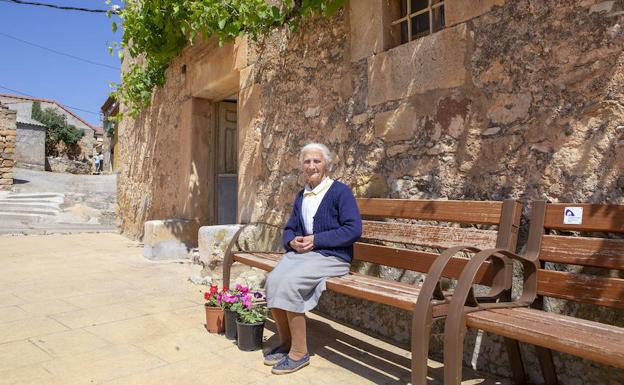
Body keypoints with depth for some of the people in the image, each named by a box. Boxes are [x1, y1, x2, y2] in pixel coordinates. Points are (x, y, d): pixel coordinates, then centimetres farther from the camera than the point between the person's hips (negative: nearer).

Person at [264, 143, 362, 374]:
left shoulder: (340, 191, -3)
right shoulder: (301, 196, 18)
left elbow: (354, 229, -13)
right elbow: (289, 228, 21)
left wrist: (316, 239, -16)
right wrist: (292, 241, -4)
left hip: (332, 257, -6)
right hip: (301, 253, 6)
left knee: (288, 283, -29)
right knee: (272, 280, -22)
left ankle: (299, 352, -13)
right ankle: (285, 342, -3)